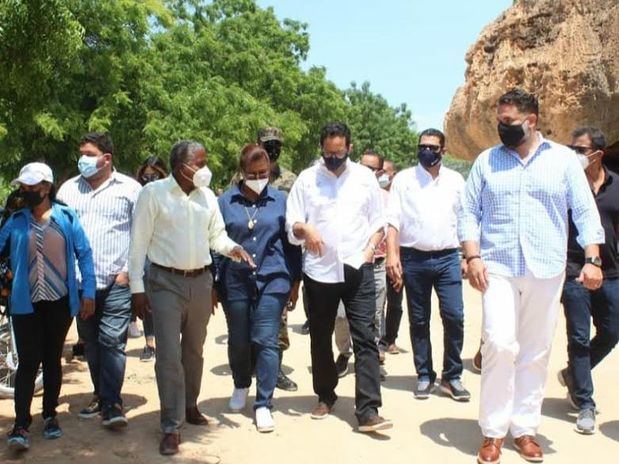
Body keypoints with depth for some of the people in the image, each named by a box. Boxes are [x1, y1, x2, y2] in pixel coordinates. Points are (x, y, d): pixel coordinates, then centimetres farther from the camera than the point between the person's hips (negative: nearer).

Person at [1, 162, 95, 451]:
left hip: (60, 302, 0)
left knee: (52, 360, 12)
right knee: (28, 362, -3)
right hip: (26, 304, 0)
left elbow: (84, 254, -2)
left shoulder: (66, 217, -2)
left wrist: (88, 293, -6)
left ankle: (50, 416, 26)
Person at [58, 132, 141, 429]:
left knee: (112, 342, -7)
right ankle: (102, 394, 26)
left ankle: (111, 404, -2)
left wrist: (130, 270, -7)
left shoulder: (129, 189, 1)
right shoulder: (69, 188, 13)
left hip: (117, 282, -4)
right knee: (90, 343, 12)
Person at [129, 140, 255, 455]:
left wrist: (231, 248, -11)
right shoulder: (153, 192, -9)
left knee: (194, 350, 18)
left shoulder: (207, 196, 6)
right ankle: (171, 426, 4)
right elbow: (139, 242, -8)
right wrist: (137, 287, -10)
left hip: (201, 280, 5)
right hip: (166, 282, -5)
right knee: (169, 354, -6)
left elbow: (216, 235, 12)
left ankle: (190, 405, 37)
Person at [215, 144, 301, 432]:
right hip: (235, 281, 1)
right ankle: (241, 386, 40)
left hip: (272, 280, -1)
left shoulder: (281, 201, 2)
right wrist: (212, 284, 3)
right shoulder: (226, 201, 2)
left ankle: (263, 404, 7)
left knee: (266, 341, -4)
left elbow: (292, 243, 7)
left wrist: (295, 282, 7)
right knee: (238, 340, 13)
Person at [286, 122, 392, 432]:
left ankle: (368, 411, -5)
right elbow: (291, 223, 0)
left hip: (358, 270, 0)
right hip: (319, 271, 1)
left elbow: (378, 221, 11)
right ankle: (325, 396, 30)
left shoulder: (365, 177, 7)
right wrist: (305, 229, -21)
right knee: (320, 338, 12)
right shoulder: (306, 179, 4)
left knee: (365, 339, -6)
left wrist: (370, 249, -5)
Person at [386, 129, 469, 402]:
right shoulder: (404, 179, 4)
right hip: (414, 258, -1)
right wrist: (392, 254, -12)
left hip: (447, 257, 1)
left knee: (454, 317, -5)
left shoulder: (455, 180, 11)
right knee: (419, 321, 6)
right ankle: (424, 376, 18)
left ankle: (452, 376, 9)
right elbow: (393, 221, -1)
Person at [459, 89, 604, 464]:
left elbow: (586, 212, 4)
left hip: (547, 270, 1)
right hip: (498, 268, 0)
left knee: (536, 351, 7)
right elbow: (469, 212, 7)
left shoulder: (564, 159, 6)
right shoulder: (486, 161, 8)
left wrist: (592, 259, -6)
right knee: (500, 344, -12)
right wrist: (473, 257, -5)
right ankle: (493, 431, 2)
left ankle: (525, 428, 20)